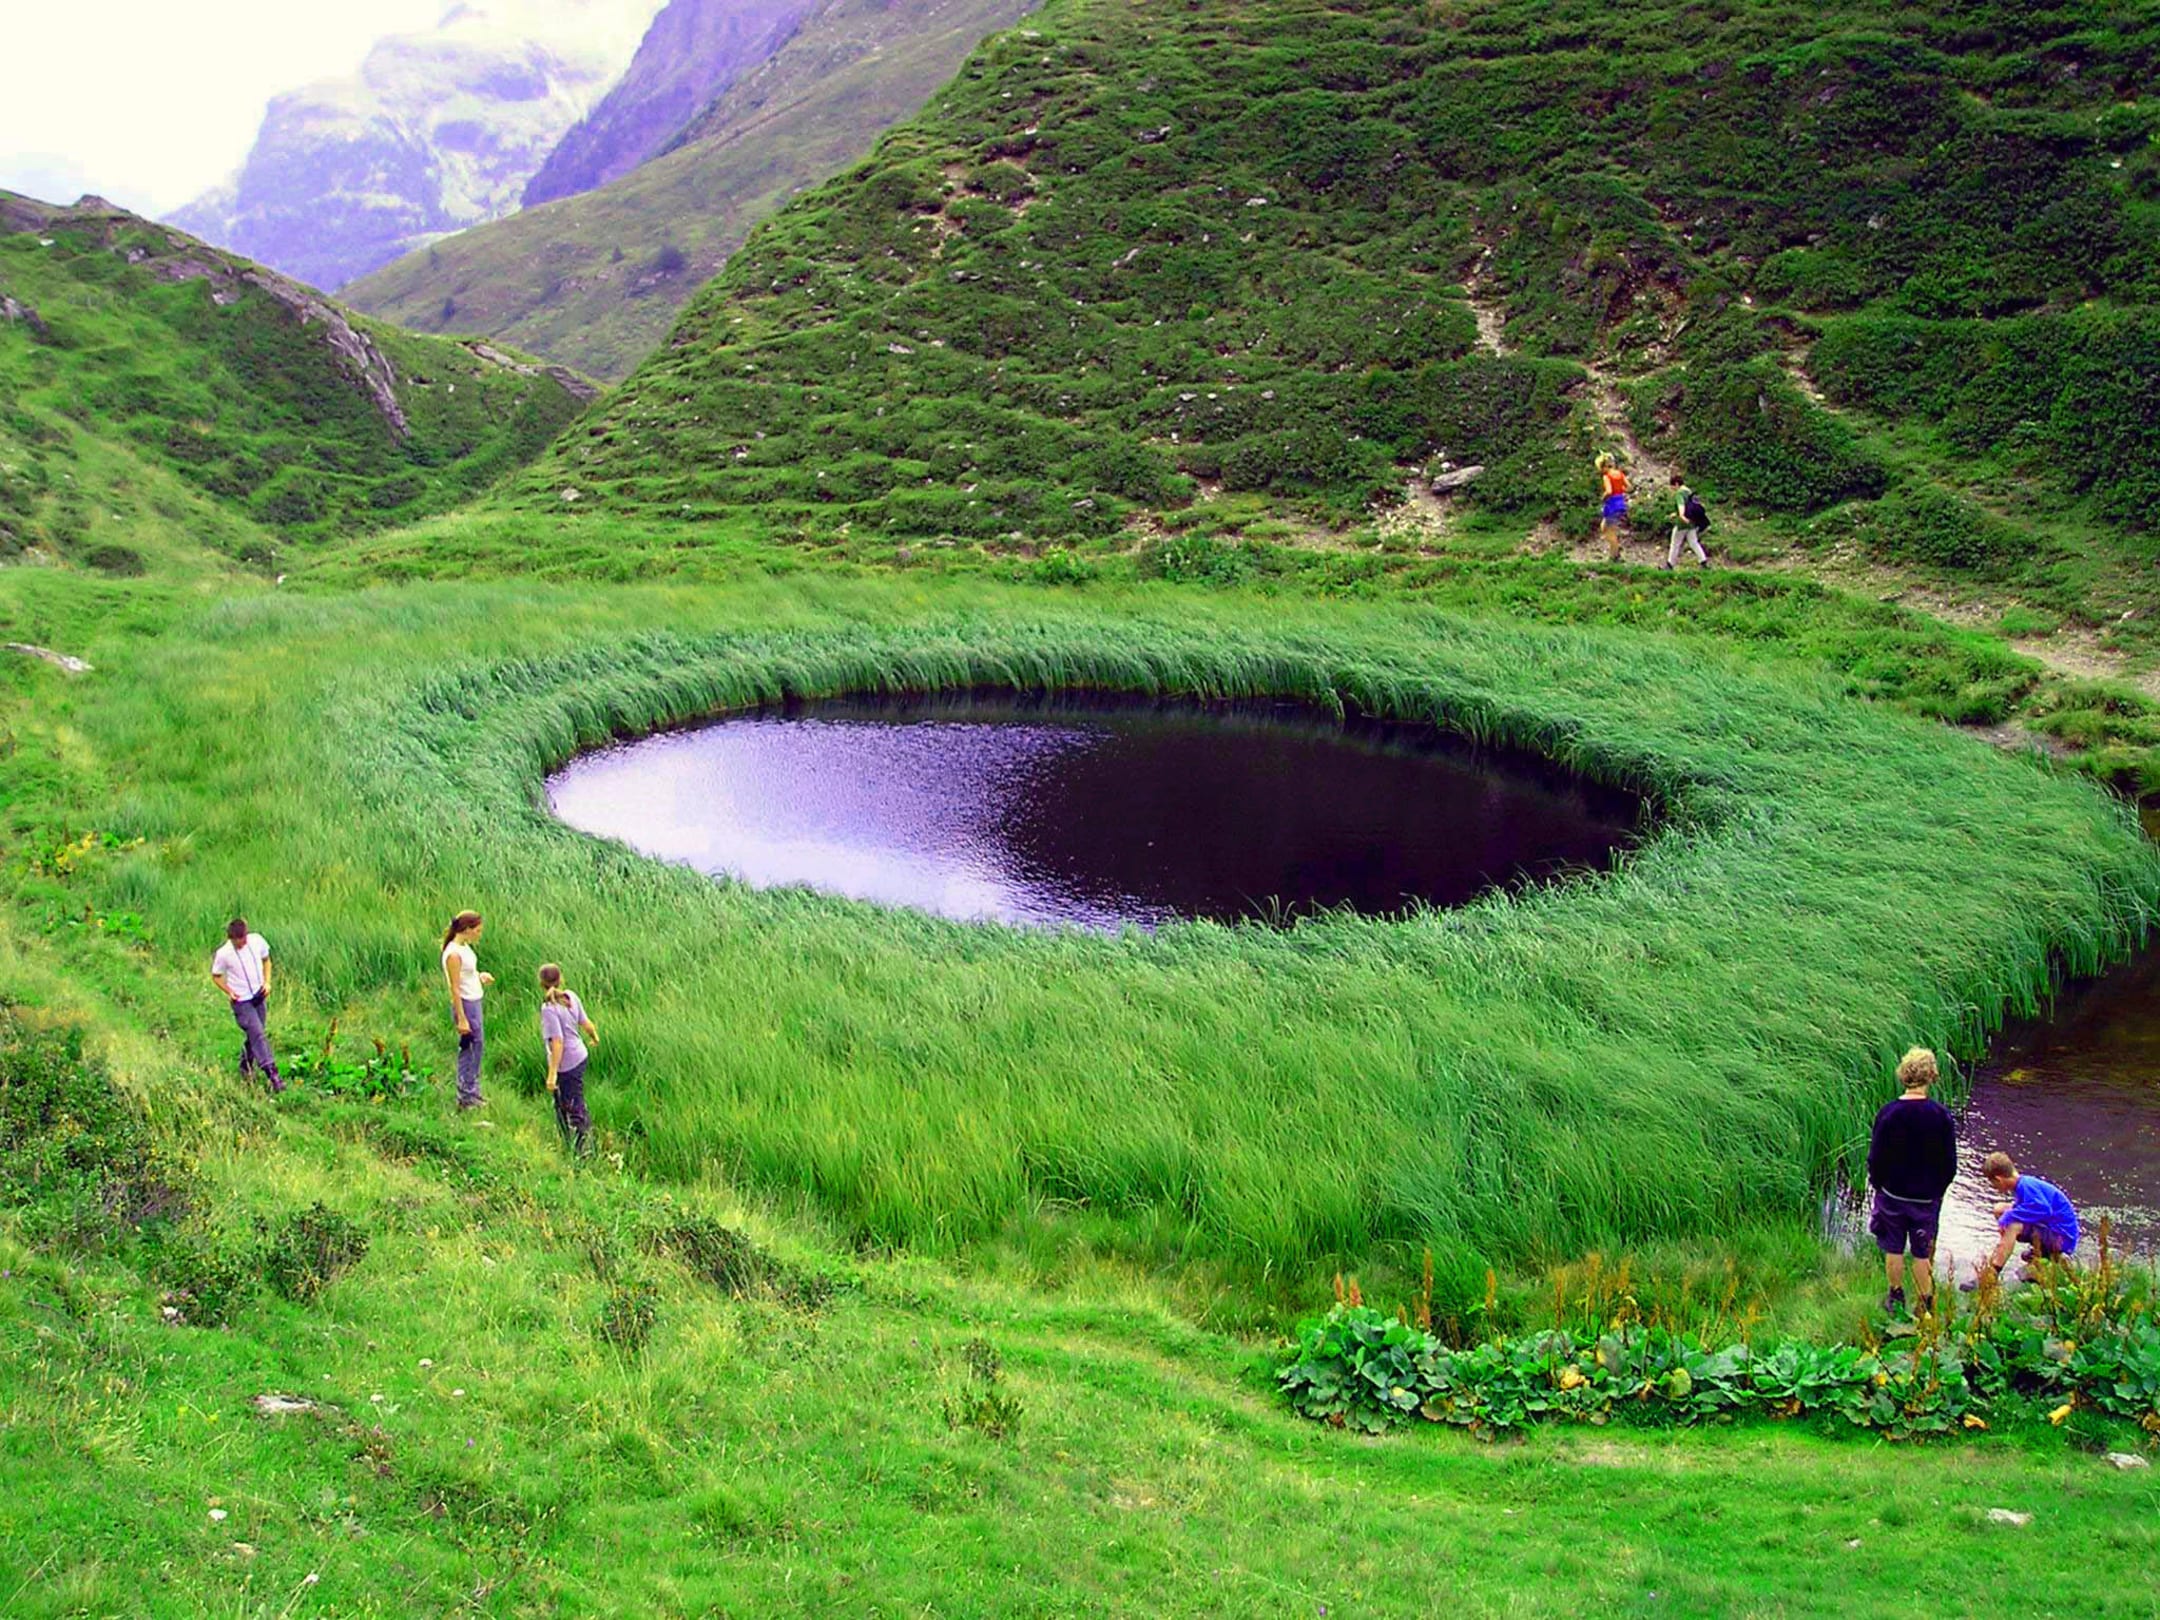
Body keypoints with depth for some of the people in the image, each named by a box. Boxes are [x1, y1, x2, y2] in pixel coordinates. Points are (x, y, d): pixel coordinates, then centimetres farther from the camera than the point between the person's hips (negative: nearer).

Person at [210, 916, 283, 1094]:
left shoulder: (257, 941, -8)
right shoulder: (223, 954, -17)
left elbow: (266, 960, 10)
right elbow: (216, 976, -2)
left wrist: (267, 982, -1)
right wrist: (229, 991, -15)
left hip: (259, 996, 5)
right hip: (241, 1001, -5)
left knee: (252, 1035, 16)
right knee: (258, 1035, -13)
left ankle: (246, 1068, 37)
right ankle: (272, 1075, -16)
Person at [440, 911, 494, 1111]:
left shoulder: (464, 946, 5)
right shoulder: (453, 954, -22)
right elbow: (455, 989, -21)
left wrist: (479, 975, 3)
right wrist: (461, 1019, -20)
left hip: (475, 1002, 10)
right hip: (465, 1004, -10)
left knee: (478, 1045, 17)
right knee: (468, 1048, 1)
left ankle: (473, 1091, 29)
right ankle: (466, 1096, 13)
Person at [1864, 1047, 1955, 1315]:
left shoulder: (1888, 1112, -14)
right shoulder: (1941, 1116, -12)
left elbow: (1875, 1158, -8)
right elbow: (1950, 1163, -5)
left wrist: (1879, 1186, 9)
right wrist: (1938, 1189, 11)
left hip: (1892, 1193, 0)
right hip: (1927, 1197, 0)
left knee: (1894, 1249, 15)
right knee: (1923, 1253, 11)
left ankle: (1896, 1299, 26)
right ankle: (1925, 1306, 18)